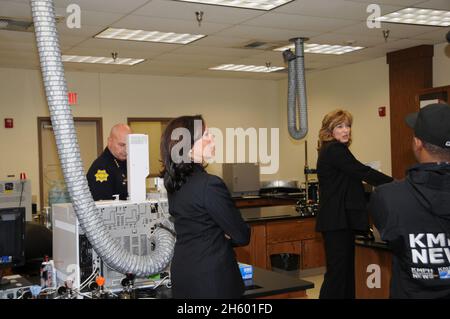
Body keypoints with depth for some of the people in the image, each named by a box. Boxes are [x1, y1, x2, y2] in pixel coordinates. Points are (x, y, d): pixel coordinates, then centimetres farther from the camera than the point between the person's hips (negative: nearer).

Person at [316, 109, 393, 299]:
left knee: (346, 269, 11)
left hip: (340, 220, 10)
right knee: (337, 271, -9)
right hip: (338, 220, -10)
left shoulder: (331, 150, 18)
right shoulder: (335, 150, -13)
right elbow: (362, 172, -14)